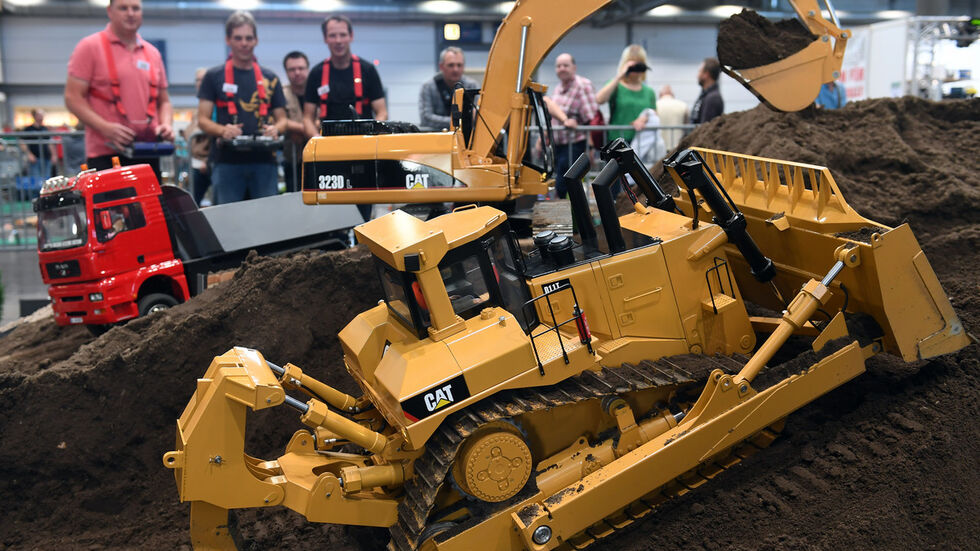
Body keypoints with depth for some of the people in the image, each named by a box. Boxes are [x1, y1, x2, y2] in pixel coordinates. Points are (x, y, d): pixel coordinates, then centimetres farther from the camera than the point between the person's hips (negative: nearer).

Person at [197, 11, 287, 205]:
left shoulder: (270, 79, 15)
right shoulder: (214, 76, 9)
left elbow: (282, 119, 16)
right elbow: (203, 120, 5)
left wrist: (275, 129, -7)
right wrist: (223, 130, -16)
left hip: (264, 161, 2)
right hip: (227, 161, -2)